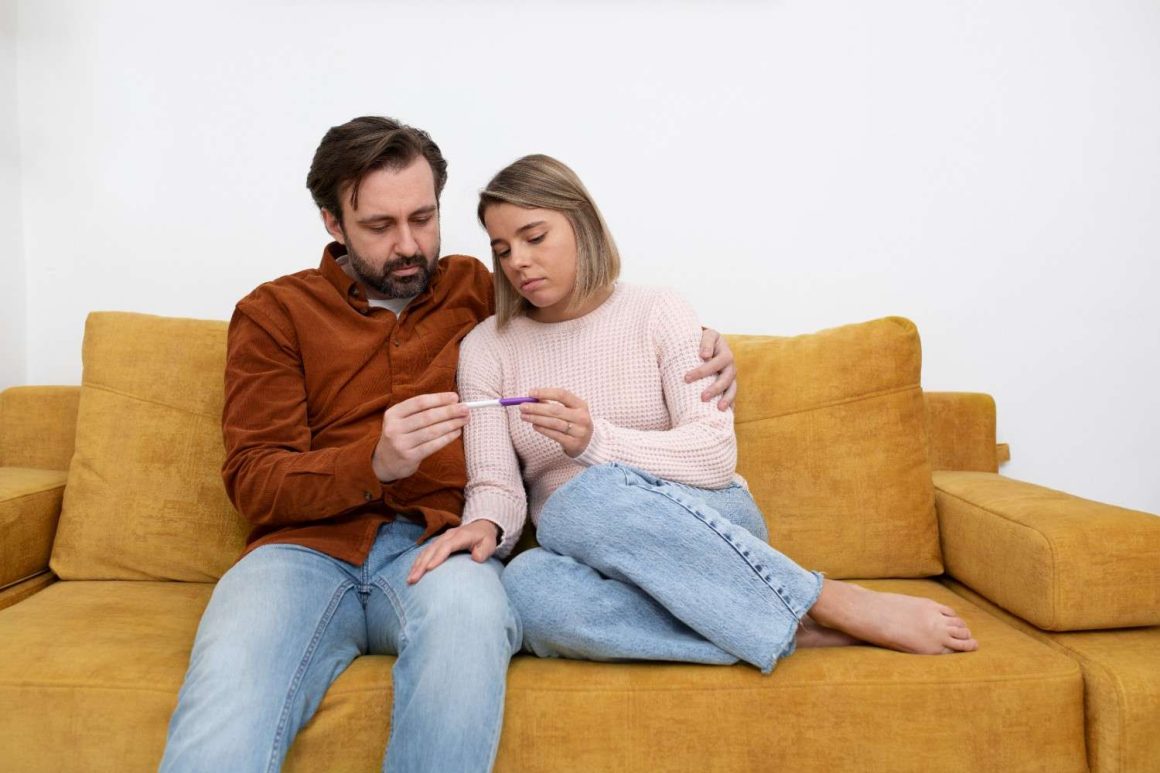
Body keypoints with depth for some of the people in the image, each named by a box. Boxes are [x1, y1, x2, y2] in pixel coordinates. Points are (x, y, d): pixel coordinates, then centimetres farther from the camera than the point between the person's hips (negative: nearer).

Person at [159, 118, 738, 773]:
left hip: (439, 546, 2)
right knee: (225, 695, -35)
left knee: (468, 607, -36)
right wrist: (375, 462, -18)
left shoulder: (478, 292, 16)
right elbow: (254, 481, 2)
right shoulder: (275, 313, 11)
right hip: (309, 546, -1)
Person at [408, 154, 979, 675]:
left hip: (709, 527, -2)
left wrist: (596, 442, -26)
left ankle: (833, 604, -26)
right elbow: (496, 486, -2)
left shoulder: (658, 315, 0)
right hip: (589, 555, 2)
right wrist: (484, 523, -26)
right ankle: (801, 632, -29)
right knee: (525, 588, -35)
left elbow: (716, 454, -10)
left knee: (587, 500, -36)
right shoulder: (485, 348, 6)